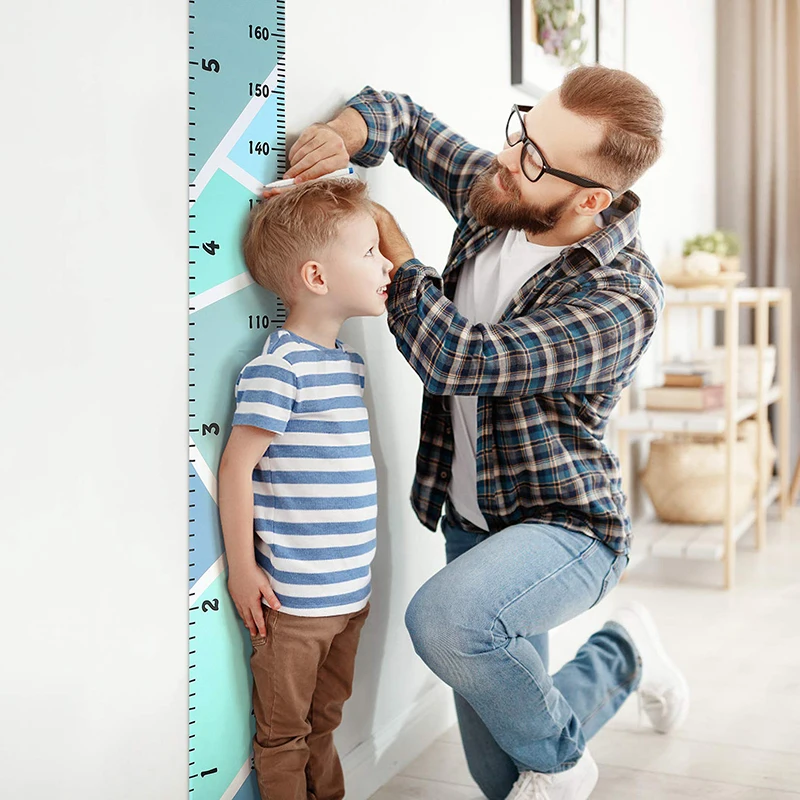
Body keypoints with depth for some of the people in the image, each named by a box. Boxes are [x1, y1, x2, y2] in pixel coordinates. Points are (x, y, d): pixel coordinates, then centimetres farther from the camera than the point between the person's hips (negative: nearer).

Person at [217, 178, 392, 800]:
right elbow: (236, 466, -16)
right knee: (284, 734, 10)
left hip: (350, 590, 8)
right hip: (293, 597, -8)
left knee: (325, 721, 22)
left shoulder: (349, 360, 9)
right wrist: (242, 570, -13)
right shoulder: (277, 367, -18)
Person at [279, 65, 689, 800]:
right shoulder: (495, 196, -4)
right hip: (472, 523, 6)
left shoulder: (620, 299, -25)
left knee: (443, 619, -38)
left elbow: (458, 359, -30)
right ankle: (620, 661, 38)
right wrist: (347, 132, -13)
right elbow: (404, 118, 11)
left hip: (566, 526, -6)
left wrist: (391, 246, -17)